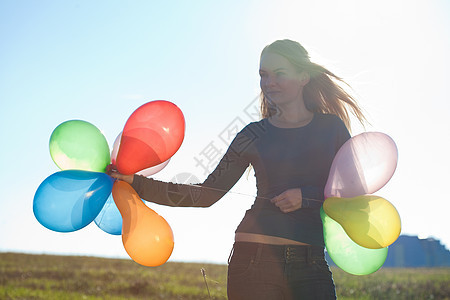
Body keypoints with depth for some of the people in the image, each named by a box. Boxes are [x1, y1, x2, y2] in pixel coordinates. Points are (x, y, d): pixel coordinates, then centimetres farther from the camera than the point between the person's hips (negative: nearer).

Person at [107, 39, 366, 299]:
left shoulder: (331, 127, 7)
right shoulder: (254, 135, 6)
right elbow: (207, 193, 4)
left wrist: (307, 196, -11)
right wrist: (136, 182, -2)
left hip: (311, 266, 0)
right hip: (255, 261, 0)